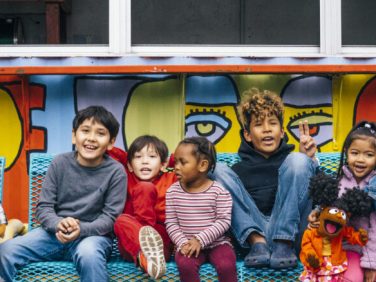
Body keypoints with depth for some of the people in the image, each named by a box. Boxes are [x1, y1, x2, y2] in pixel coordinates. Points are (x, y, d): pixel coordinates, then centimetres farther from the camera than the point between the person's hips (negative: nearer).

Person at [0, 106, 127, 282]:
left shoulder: (116, 172, -8)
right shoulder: (60, 163, -1)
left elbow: (110, 217, -8)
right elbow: (44, 207, -2)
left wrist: (81, 229, -27)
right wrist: (58, 224, -25)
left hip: (93, 234, -3)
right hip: (55, 232, 3)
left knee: (88, 254, -39)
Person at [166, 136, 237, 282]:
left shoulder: (219, 191, -6)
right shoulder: (173, 191, 3)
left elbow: (224, 221, -10)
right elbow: (171, 223, 2)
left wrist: (200, 239, -18)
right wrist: (183, 243, -14)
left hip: (217, 242, -1)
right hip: (188, 244, 1)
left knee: (227, 265, -28)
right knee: (185, 265, -30)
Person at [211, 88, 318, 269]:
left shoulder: (290, 162, 20)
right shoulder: (239, 170, 19)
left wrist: (310, 161, -3)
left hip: (289, 230, -1)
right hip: (252, 230, 1)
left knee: (299, 160, -12)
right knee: (219, 170, -7)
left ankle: (284, 244, -22)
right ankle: (257, 242, -23)